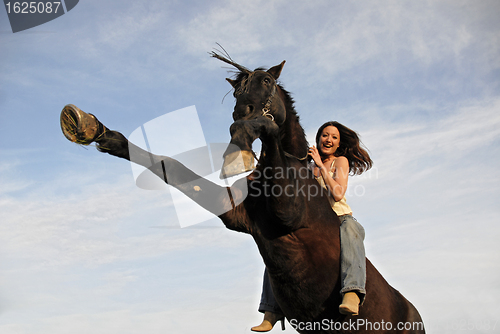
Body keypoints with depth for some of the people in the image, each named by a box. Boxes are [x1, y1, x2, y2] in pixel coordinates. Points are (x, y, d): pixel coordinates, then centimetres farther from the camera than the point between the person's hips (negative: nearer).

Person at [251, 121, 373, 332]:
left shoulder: (341, 161, 1)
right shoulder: (309, 167, 14)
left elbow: (337, 194, -17)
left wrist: (321, 165, -15)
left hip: (342, 219, -5)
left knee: (349, 227, -41)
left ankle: (352, 295, -59)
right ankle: (270, 314, -8)